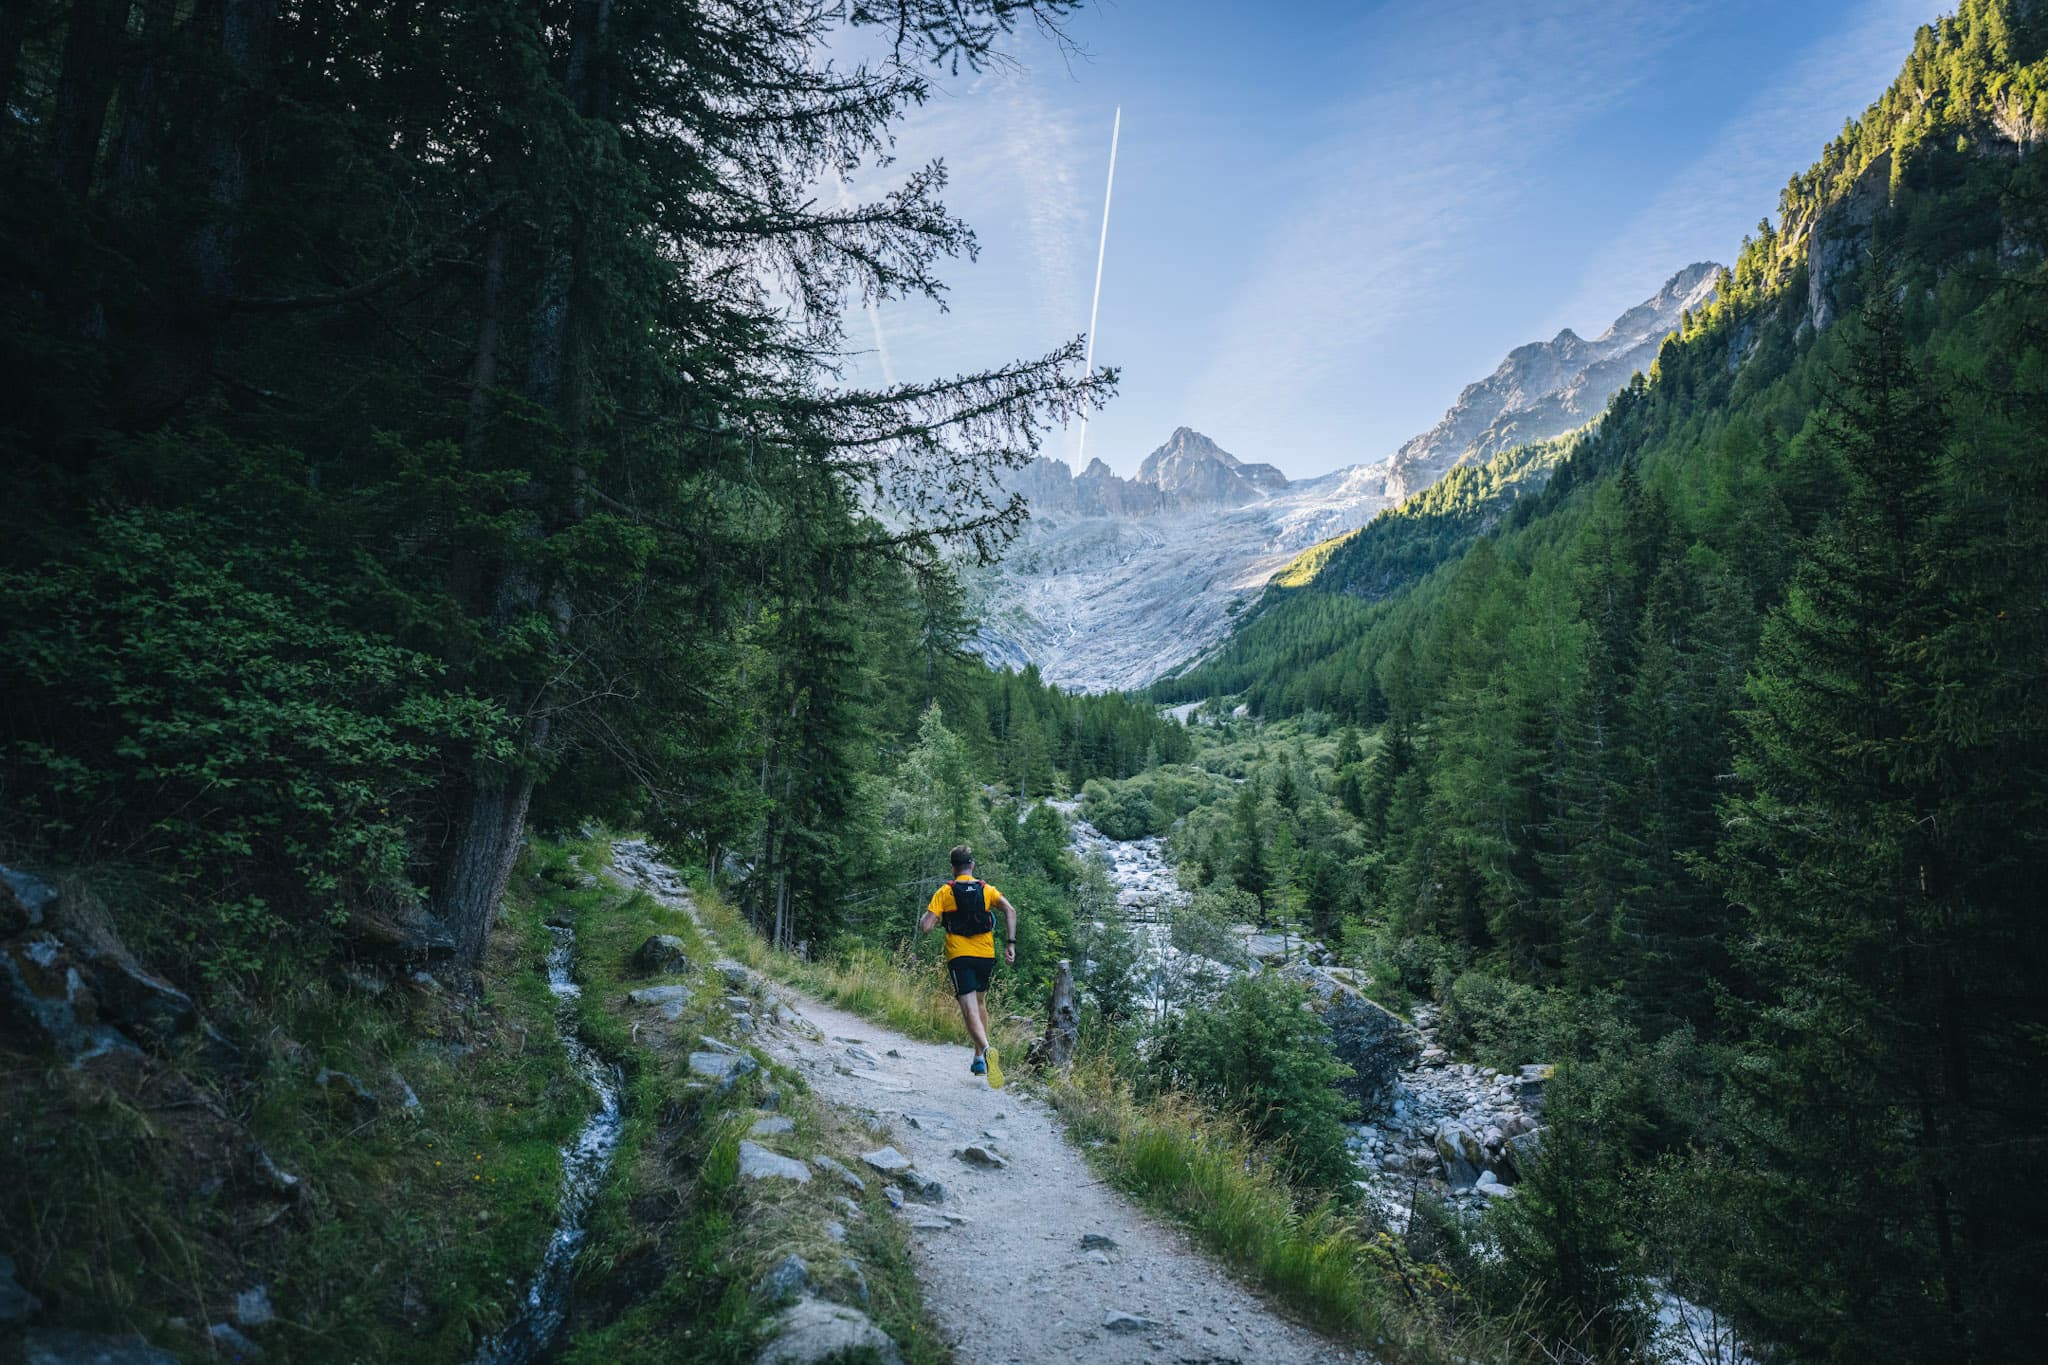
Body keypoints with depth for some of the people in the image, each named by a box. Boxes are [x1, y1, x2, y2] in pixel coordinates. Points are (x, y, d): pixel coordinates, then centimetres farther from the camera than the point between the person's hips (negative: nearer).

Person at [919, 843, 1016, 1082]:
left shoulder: (944, 892, 0)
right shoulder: (986, 889, 7)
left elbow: (925, 927, -7)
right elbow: (1010, 910, -9)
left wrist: (926, 915, 15)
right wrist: (1010, 943, -7)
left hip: (959, 956, -3)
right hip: (986, 955, 3)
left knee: (970, 1010, -9)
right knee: (980, 1004, 22)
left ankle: (987, 1049, -35)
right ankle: (979, 1060, 25)